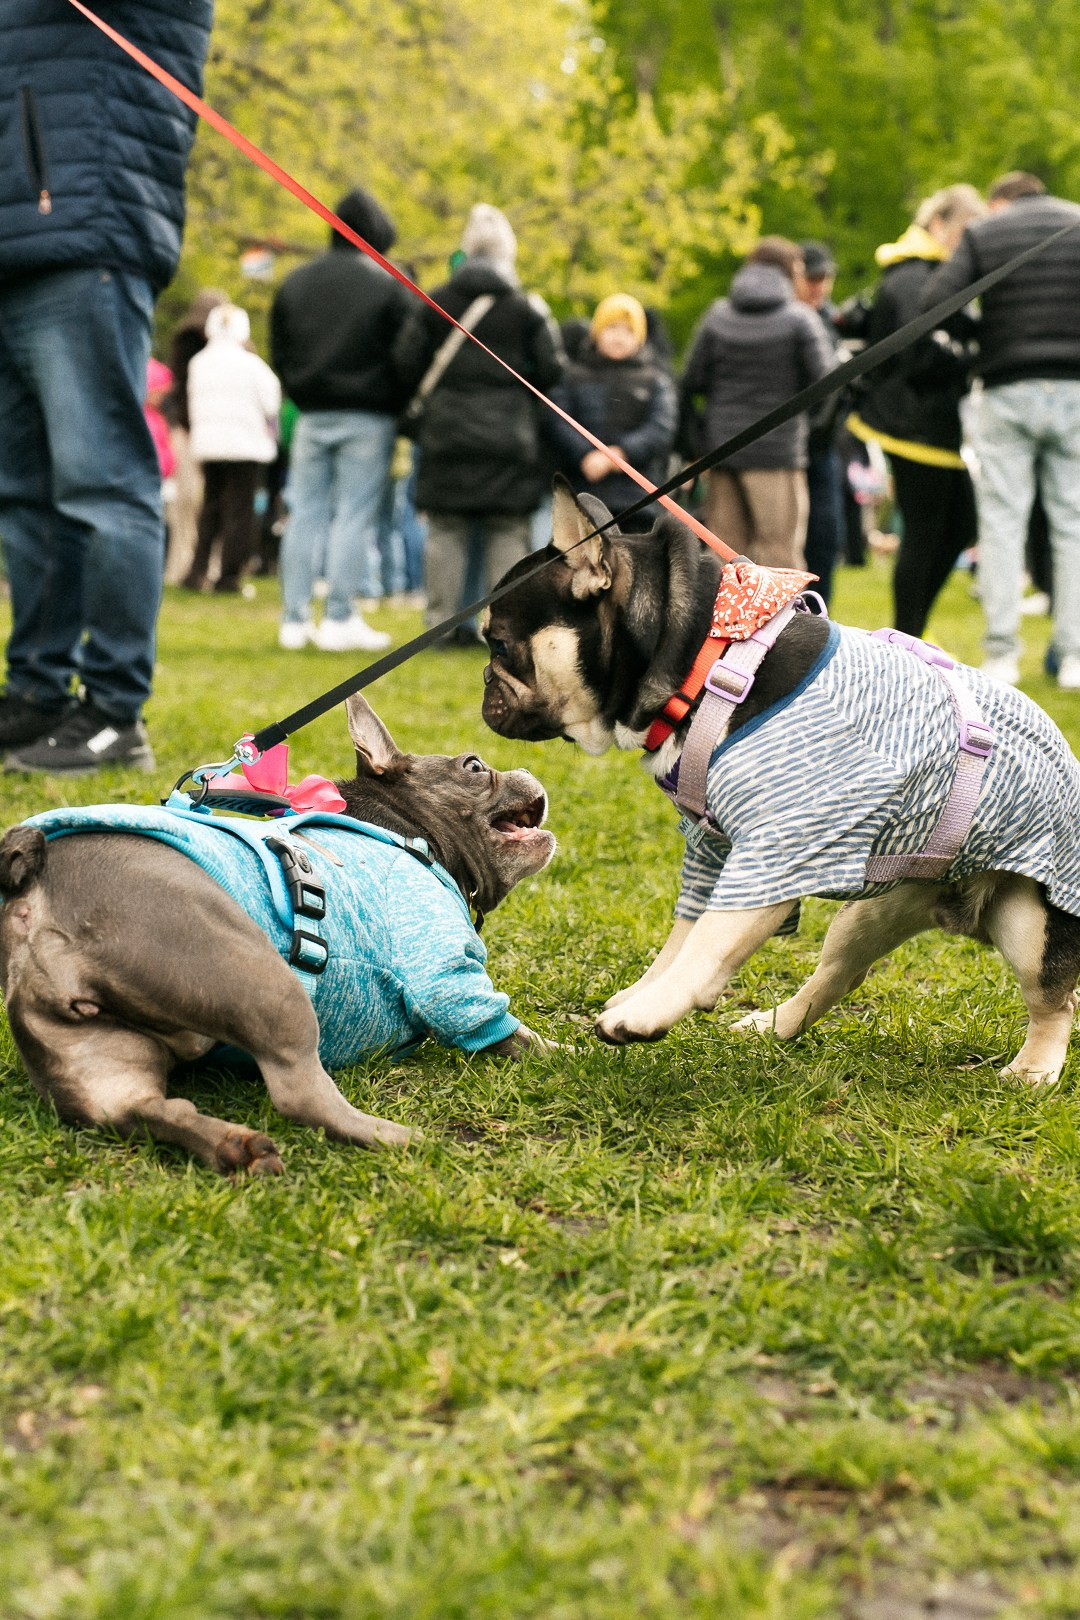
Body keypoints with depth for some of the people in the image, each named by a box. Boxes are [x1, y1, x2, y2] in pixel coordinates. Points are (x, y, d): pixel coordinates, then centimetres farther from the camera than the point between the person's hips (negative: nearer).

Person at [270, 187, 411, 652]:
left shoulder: (295, 282, 10)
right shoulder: (387, 286, -5)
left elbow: (279, 355, 12)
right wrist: (398, 408, 8)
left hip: (311, 416, 4)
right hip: (367, 417, -4)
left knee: (305, 513, 7)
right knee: (354, 515, -3)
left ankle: (294, 619, 6)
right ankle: (340, 619, -6)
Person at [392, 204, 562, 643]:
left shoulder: (435, 303, 1)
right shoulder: (526, 309, -2)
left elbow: (406, 361, -2)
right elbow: (549, 372, -3)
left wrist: (428, 395, 14)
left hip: (446, 430, 1)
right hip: (508, 436, -1)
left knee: (446, 529, 6)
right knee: (508, 533, 3)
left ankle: (442, 619, 4)